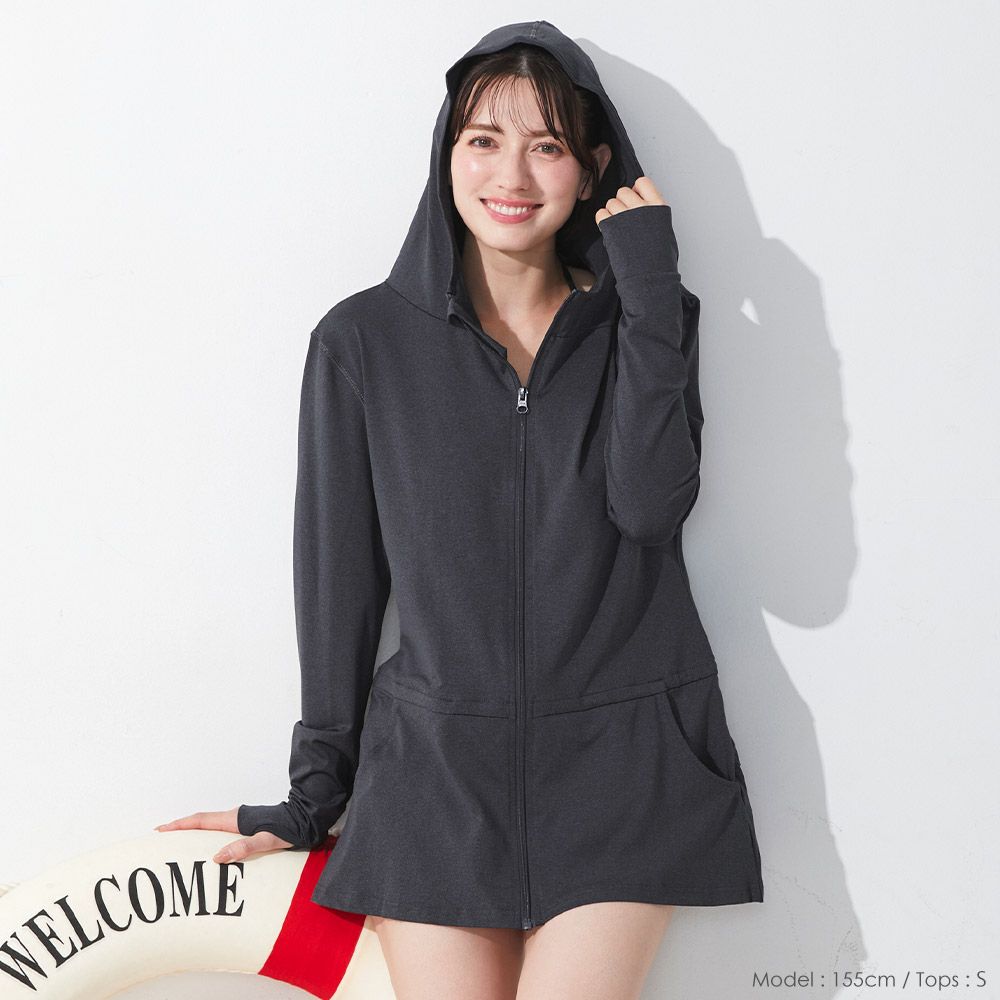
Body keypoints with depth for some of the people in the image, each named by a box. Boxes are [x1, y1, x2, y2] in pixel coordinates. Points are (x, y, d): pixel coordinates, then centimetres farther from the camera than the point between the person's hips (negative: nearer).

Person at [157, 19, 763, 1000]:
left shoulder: (640, 320, 7)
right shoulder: (365, 339, 4)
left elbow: (652, 503, -11)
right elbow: (339, 569, 6)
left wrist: (649, 284, -11)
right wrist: (315, 790, 8)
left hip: (620, 766, 0)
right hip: (435, 762, 0)